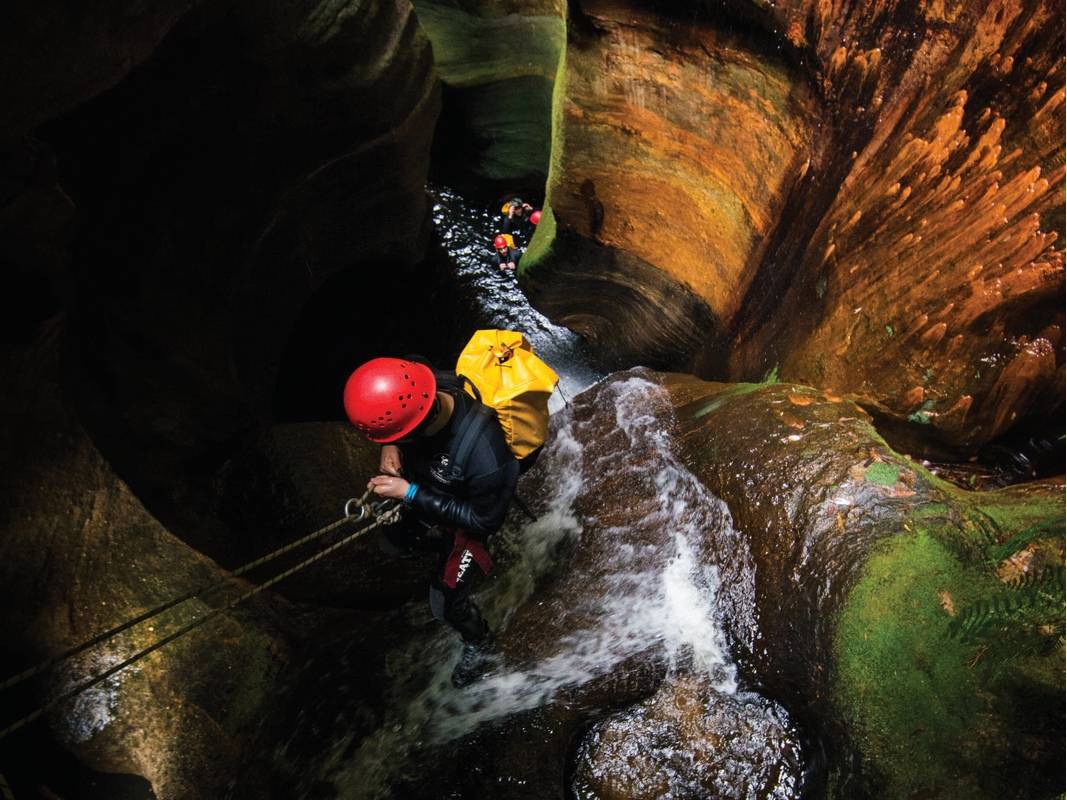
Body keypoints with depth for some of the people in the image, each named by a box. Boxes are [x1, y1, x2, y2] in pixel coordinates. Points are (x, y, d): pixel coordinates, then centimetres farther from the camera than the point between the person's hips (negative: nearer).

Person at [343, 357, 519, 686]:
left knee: (446, 603, 8)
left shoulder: (484, 454, -47)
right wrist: (389, 447, -22)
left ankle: (477, 643, 40)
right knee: (394, 543, 26)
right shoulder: (415, 389, -31)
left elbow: (485, 521, -28)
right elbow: (385, 413, -4)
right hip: (425, 491, 6)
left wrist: (410, 494, -31)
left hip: (466, 517, -5)